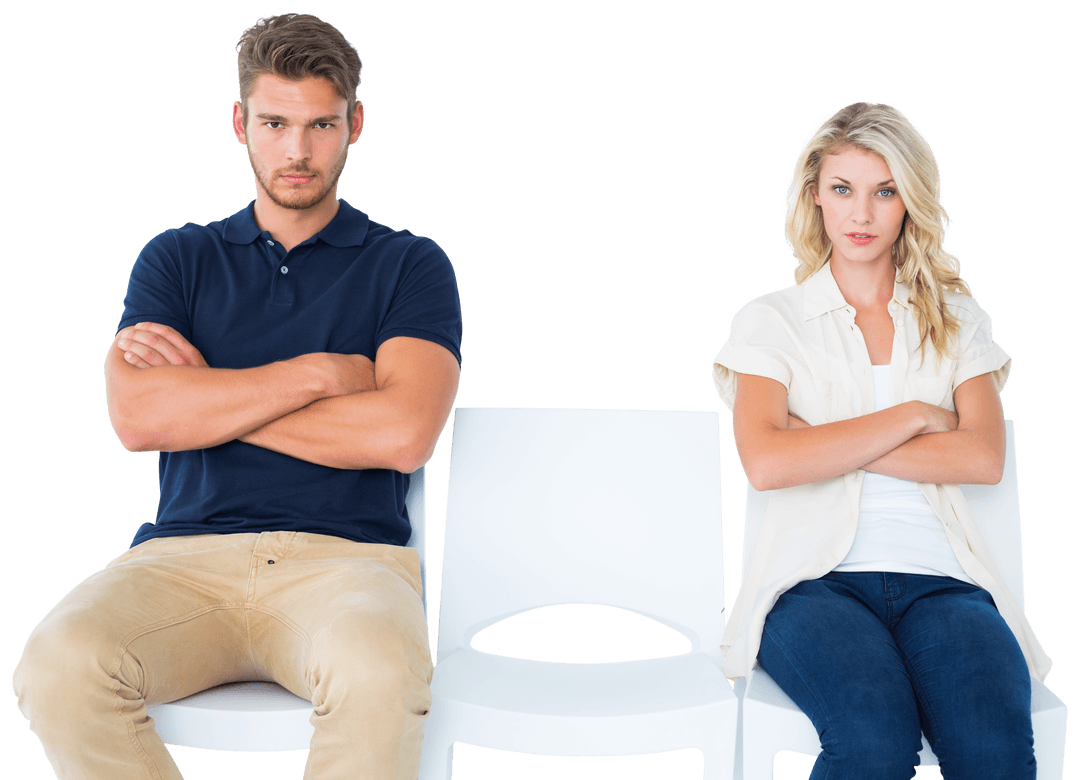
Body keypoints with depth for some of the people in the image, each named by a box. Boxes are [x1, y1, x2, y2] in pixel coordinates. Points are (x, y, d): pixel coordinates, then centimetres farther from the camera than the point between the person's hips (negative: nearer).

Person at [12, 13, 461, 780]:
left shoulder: (411, 265, 10)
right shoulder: (178, 258, 17)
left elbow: (403, 433, -7)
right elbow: (137, 417, -1)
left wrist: (208, 395, 0)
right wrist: (322, 373, -3)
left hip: (348, 554, -2)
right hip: (188, 551, 2)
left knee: (380, 675, -36)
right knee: (59, 662, -29)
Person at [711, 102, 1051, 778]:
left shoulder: (957, 319, 18)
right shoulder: (771, 320, 10)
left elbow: (985, 457, 0)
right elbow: (766, 462, -8)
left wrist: (830, 445, -5)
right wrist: (914, 416, -2)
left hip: (939, 577, 2)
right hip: (817, 576, -2)